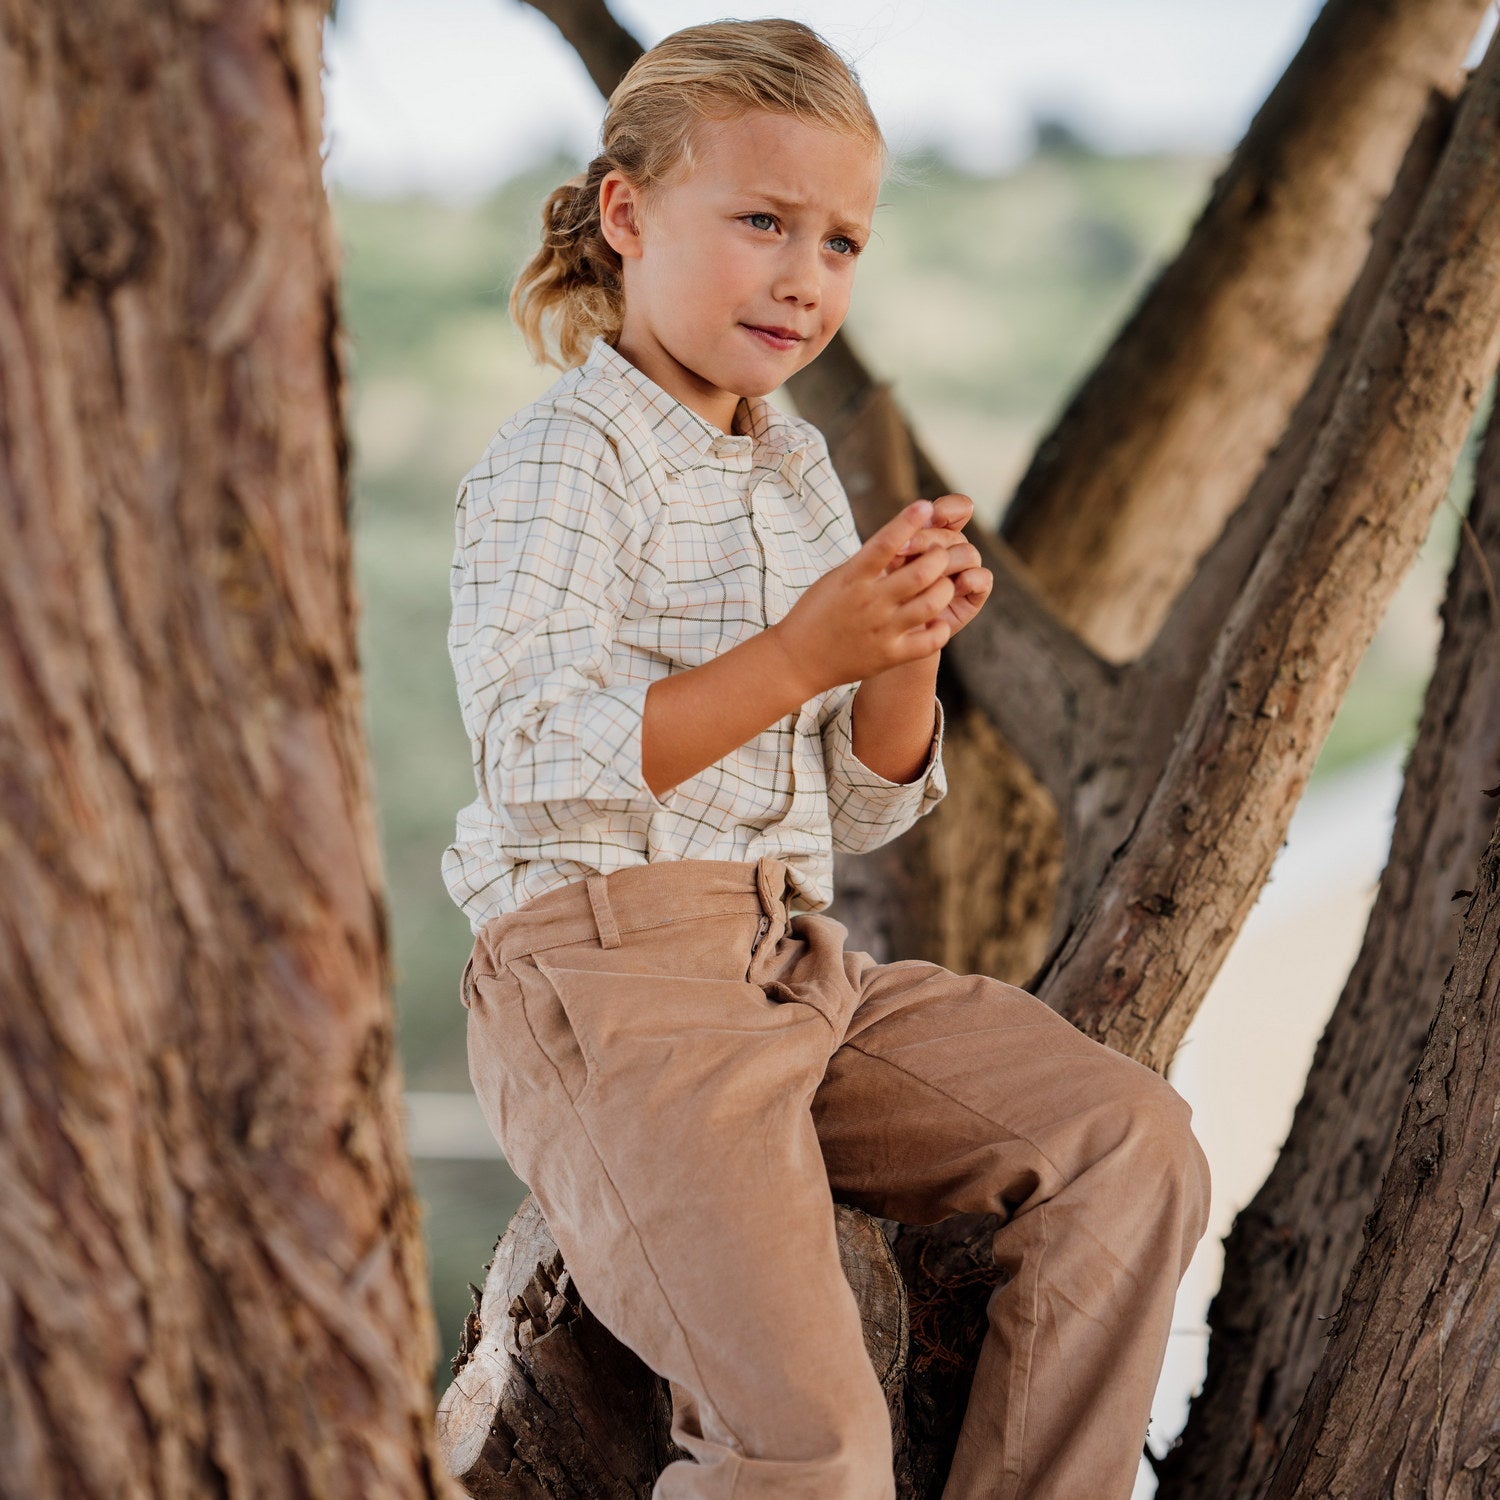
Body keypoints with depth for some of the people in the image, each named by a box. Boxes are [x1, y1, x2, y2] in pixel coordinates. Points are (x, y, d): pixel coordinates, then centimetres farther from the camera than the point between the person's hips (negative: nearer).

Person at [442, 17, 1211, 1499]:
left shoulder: (798, 470, 18)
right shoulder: (556, 462, -6)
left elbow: (863, 808, 17)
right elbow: (543, 761, -19)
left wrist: (908, 654, -4)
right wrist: (798, 655, -25)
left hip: (799, 959, 8)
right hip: (607, 967, -8)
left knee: (1132, 1143, -6)